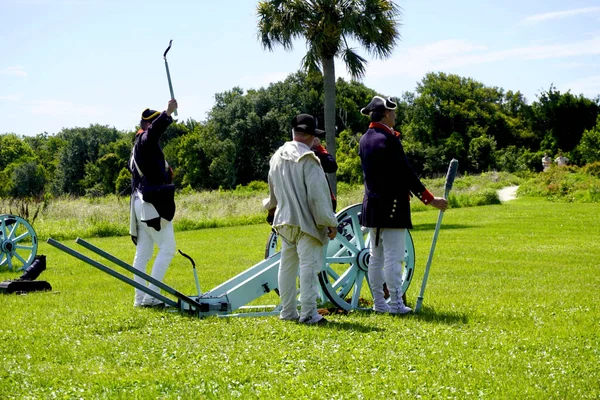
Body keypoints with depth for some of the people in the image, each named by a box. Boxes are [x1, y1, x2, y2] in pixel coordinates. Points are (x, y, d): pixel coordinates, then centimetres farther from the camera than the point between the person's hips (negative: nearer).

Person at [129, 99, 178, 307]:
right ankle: (151, 294, -10)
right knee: (167, 248, -7)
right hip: (152, 203, -10)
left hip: (142, 203, 10)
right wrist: (168, 113, -43)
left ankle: (140, 297, 11)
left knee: (143, 253, 9)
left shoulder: (138, 147, 20)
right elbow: (154, 130, -32)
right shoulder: (145, 141, -10)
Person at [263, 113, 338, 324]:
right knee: (309, 266, -7)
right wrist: (330, 222, -10)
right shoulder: (307, 159, -15)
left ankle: (288, 312, 21)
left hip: (284, 220, 8)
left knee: (287, 266, 14)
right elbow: (317, 195, -17)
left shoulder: (277, 156, 10)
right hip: (307, 221, -8)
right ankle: (308, 313, -8)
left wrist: (272, 206, 45)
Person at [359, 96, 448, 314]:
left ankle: (378, 303, 16)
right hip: (392, 207, -9)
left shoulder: (364, 140, 9)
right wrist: (430, 199, -12)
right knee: (393, 257, -5)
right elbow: (406, 173, -17)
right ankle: (395, 304, -4)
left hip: (371, 205, 9)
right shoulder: (388, 140, -16)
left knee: (376, 257, 11)